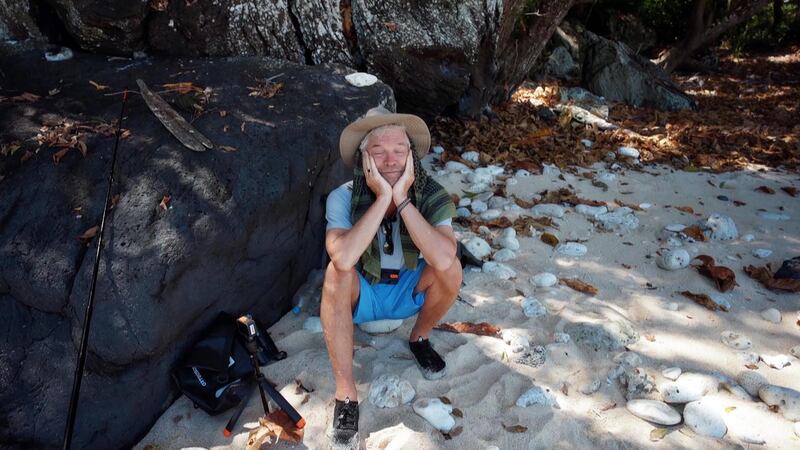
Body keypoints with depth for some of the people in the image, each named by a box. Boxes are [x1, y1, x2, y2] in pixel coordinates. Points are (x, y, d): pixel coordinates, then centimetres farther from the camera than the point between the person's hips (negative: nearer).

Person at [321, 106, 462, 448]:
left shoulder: (433, 196, -21)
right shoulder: (343, 198, -23)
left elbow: (443, 260, -39)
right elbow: (344, 259, -42)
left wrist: (402, 199, -39)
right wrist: (382, 198, -40)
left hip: (411, 292, 1)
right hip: (360, 295, -1)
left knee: (451, 268, -28)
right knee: (335, 274, -33)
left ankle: (420, 339, 3)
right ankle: (346, 394, -21)